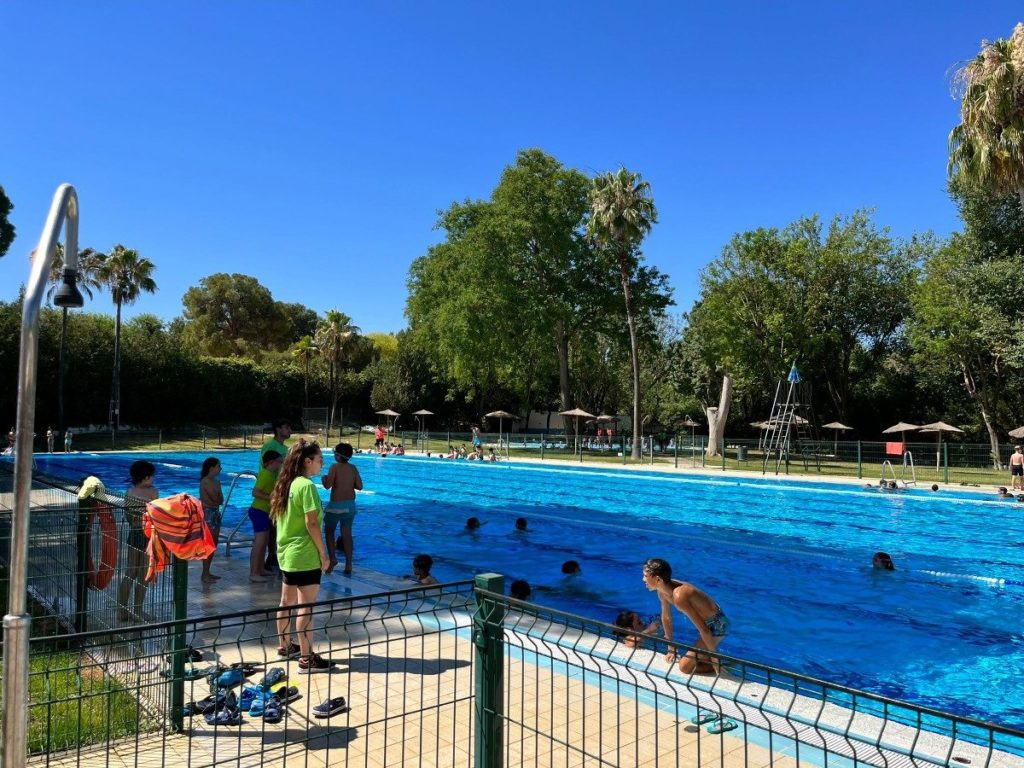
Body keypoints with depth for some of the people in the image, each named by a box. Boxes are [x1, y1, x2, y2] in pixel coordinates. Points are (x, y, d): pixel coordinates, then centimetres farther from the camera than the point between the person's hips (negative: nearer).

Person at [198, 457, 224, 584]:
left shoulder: (215, 481, 14)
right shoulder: (205, 481, -13)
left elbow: (221, 500, 8)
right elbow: (216, 499, -18)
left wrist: (216, 499, -10)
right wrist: (215, 500, 1)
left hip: (215, 513, 9)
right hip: (207, 513, -9)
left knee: (214, 544, 11)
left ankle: (207, 572, 19)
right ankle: (205, 574, -3)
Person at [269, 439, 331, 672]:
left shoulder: (286, 484, 9)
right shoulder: (307, 486, -18)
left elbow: (279, 518, 15)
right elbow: (312, 524, -21)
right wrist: (324, 553, -13)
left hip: (286, 553, 9)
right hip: (305, 556, -9)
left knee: (287, 602, 20)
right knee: (306, 608, -4)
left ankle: (285, 646, 34)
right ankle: (307, 658, 1)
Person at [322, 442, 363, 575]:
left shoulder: (335, 467, -12)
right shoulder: (353, 468, 2)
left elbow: (328, 485, -17)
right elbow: (359, 486, 2)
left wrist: (324, 478, 2)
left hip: (336, 505, -4)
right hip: (350, 505, 4)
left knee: (329, 531, 15)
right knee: (347, 534, 8)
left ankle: (332, 558, 3)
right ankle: (348, 565, 6)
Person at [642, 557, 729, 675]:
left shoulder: (679, 596, -34)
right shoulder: (662, 590, -7)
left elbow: (703, 629, -29)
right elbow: (666, 618, 9)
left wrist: (714, 657, -20)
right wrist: (671, 649, 15)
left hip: (717, 624, -9)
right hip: (708, 622, 9)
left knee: (685, 667, -10)